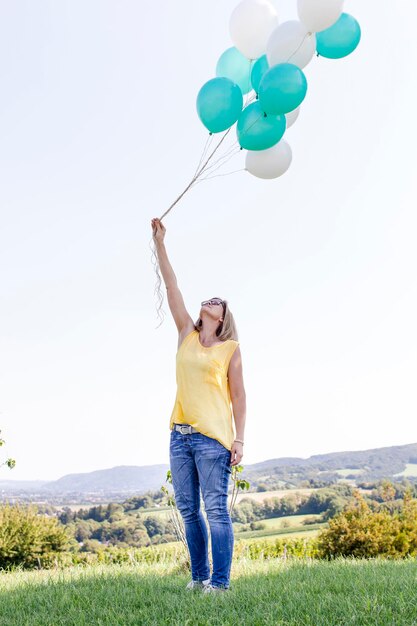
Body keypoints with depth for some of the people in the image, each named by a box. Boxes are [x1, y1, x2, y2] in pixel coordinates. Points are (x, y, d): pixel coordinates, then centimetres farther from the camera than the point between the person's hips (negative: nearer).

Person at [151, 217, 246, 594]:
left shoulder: (230, 348, 3)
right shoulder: (187, 335, 13)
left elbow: (238, 397, 1)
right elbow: (171, 286, 13)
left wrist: (239, 440, -6)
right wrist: (159, 243, 13)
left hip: (212, 437, -5)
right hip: (180, 435, 5)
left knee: (216, 509, -6)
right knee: (188, 510, 8)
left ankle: (220, 581, -1)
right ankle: (199, 576, 18)